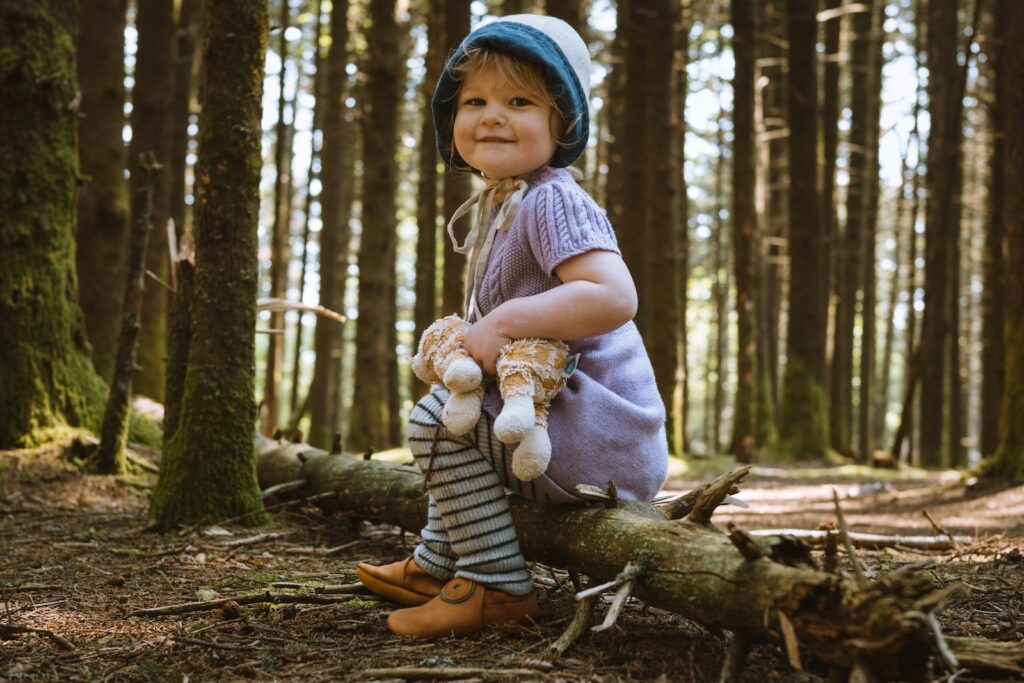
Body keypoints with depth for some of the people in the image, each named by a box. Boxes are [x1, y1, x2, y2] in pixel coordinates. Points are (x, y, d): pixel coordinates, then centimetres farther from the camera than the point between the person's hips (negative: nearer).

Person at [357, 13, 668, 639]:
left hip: (604, 439, -11)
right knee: (454, 409, 31)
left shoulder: (552, 200, -18)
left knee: (437, 418, -18)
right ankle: (438, 564, 36)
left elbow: (614, 297, -32)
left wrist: (503, 322, -28)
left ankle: (498, 587, -10)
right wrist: (468, 343, 7)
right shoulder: (497, 206, 14)